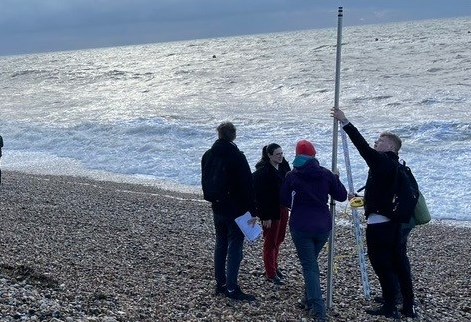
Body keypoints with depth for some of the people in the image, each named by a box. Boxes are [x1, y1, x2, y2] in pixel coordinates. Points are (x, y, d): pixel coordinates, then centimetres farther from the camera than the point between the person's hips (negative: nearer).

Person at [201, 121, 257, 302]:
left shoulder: (207, 156, 4)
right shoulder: (237, 156, -17)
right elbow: (248, 186, -17)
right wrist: (253, 211, -11)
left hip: (218, 209, 6)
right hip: (236, 210, -6)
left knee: (220, 244, 16)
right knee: (235, 247, -2)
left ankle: (220, 283, 22)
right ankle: (231, 288, 0)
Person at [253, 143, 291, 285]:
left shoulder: (283, 165, 0)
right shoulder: (262, 171, -22)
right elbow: (260, 195, -21)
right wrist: (265, 217, -20)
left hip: (282, 208, 7)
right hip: (270, 211, -7)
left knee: (279, 239, 19)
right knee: (270, 242, 4)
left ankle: (274, 267, 37)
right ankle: (271, 275, 16)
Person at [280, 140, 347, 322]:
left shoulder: (291, 176, -6)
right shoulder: (326, 174, -1)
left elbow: (284, 201, 0)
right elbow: (342, 196, 5)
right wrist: (335, 179, 21)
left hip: (300, 227, -3)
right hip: (323, 226, 3)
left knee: (309, 266, 0)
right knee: (312, 262, 23)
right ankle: (310, 300, 30)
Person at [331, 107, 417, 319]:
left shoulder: (383, 161, -13)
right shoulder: (395, 166, 14)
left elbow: (364, 147, -23)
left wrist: (345, 123, -23)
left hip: (379, 223, -9)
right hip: (394, 223, 9)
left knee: (383, 266, 0)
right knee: (399, 264, 13)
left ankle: (389, 308, 7)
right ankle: (408, 307, 21)